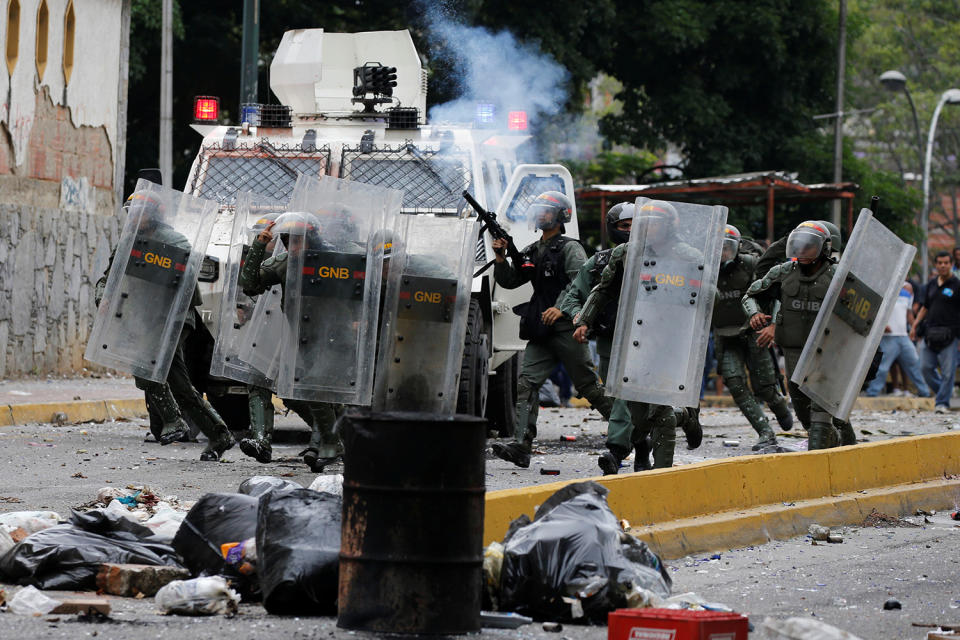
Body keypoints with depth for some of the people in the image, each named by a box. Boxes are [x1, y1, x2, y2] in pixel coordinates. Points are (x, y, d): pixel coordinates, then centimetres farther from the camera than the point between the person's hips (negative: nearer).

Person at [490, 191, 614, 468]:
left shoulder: (570, 249, -5)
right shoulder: (531, 252, 18)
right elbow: (509, 281, 18)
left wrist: (561, 308, -31)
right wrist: (500, 257, 1)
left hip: (567, 329, -7)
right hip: (541, 332, 7)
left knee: (589, 386, -1)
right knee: (527, 383, -8)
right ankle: (521, 446, -16)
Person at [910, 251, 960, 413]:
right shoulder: (931, 284, 14)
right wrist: (915, 326, 16)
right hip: (930, 332, 5)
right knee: (926, 367, 3)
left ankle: (943, 402, 4)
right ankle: (941, 391, 22)